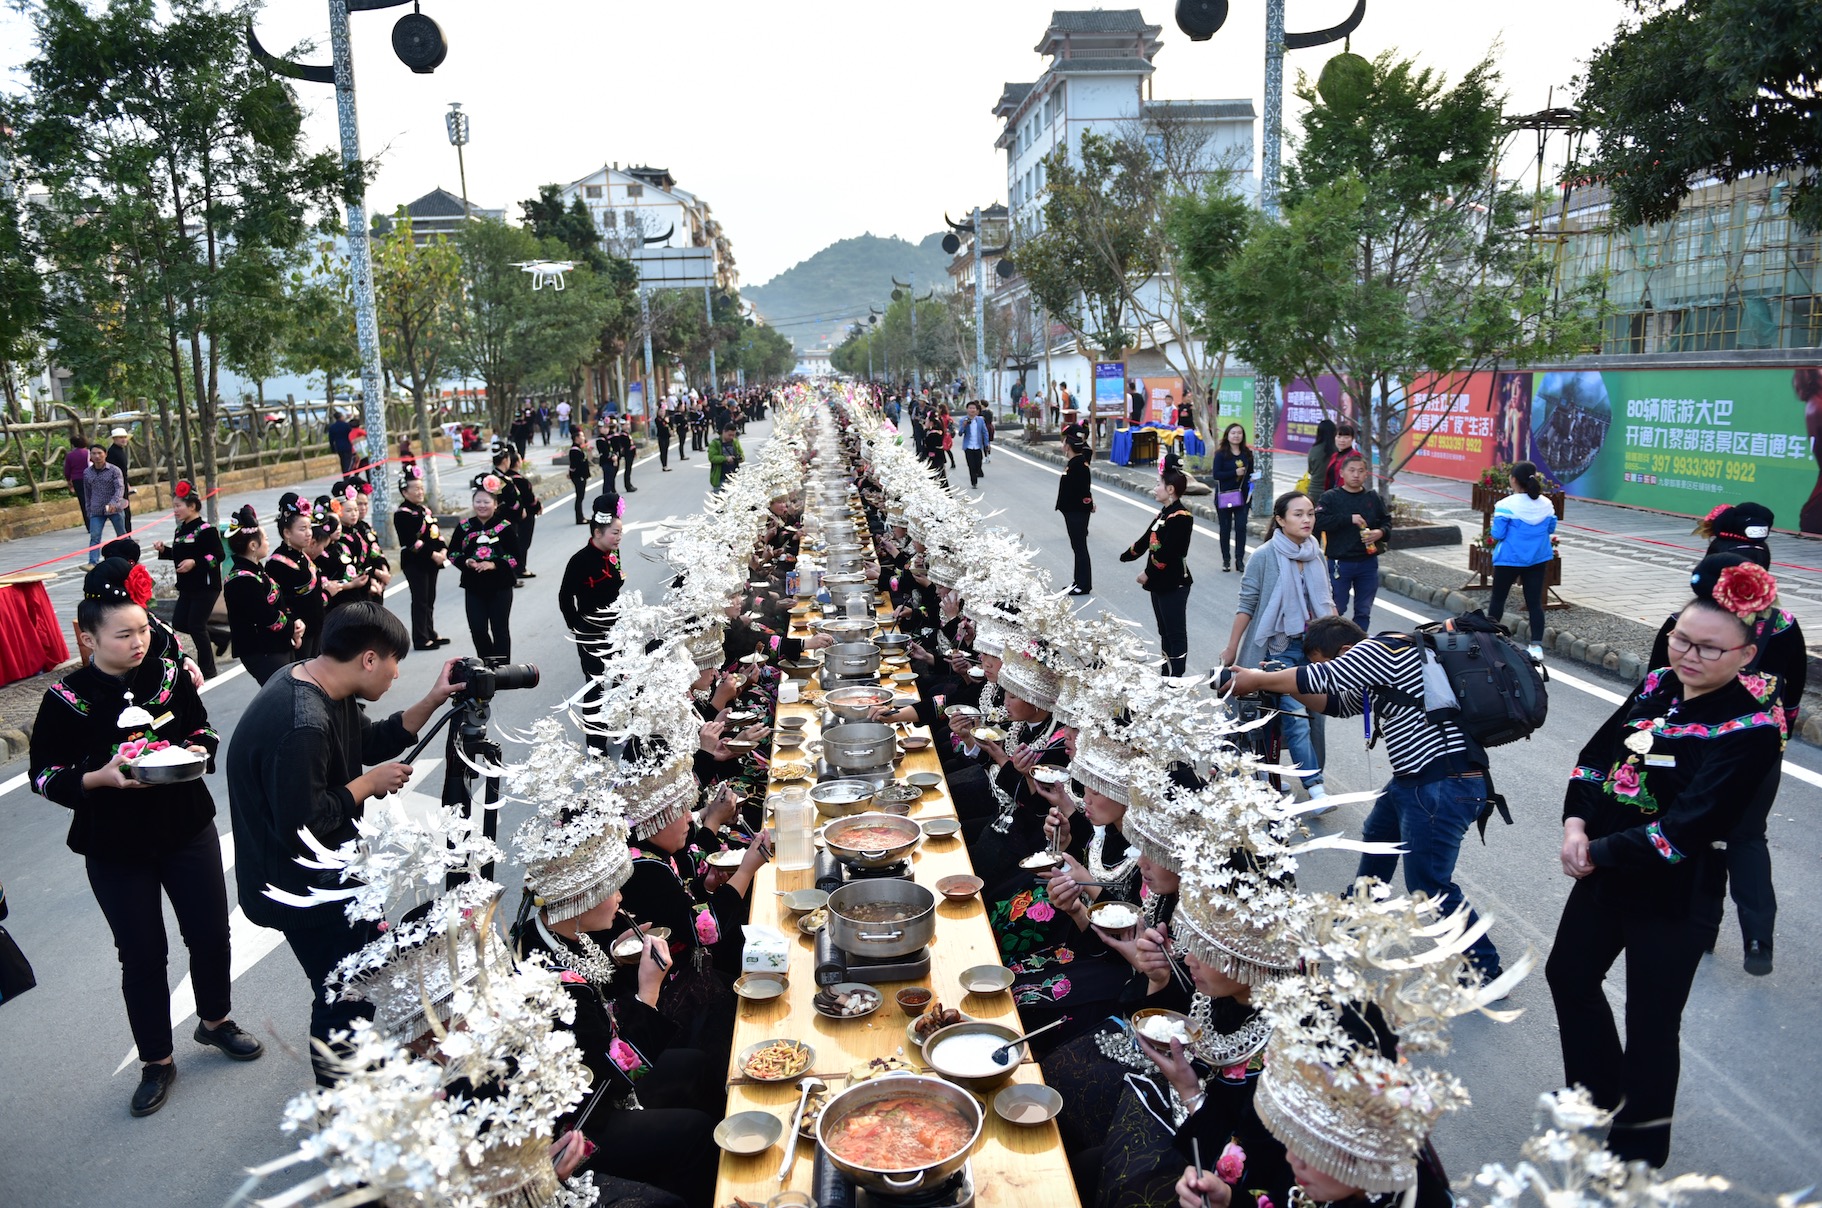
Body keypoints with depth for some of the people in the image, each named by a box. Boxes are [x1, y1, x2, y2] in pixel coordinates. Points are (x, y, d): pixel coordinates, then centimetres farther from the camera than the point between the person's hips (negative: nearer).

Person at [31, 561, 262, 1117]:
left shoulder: (169, 677, -5)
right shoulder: (66, 699, -13)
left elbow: (203, 729, 10)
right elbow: (44, 775, -7)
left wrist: (200, 750, -12)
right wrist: (101, 778, -24)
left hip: (187, 830, 3)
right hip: (115, 849, -2)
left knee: (211, 932, 13)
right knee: (142, 954, 8)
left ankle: (215, 1020, 40)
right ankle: (156, 1062, 27)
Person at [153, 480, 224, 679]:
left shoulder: (206, 529, -16)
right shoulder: (180, 530, 9)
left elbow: (219, 555, -19)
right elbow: (179, 555, 20)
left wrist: (195, 562, -25)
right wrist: (164, 550, 4)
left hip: (206, 586, -9)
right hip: (187, 586, 9)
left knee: (196, 626, -5)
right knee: (179, 623, 9)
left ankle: (208, 670, 8)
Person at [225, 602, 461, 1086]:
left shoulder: (323, 689, -3)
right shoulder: (302, 724, -34)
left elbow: (372, 742, 9)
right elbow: (299, 825, -31)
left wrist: (434, 699, -1)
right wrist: (368, 784, -19)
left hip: (330, 871, 10)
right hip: (303, 889, -10)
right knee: (344, 997, 6)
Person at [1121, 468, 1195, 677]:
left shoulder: (1181, 517, -19)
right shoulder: (1164, 513, 11)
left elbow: (1167, 552, -24)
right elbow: (1146, 540, 21)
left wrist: (1148, 573, -15)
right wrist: (1126, 557, 29)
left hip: (1174, 584, -10)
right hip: (1159, 583, 10)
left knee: (1175, 632, -4)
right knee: (1164, 630, 16)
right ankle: (1166, 674, 26)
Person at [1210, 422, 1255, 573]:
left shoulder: (1247, 454, 6)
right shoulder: (1221, 454, -5)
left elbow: (1250, 473, 15)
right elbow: (1216, 474, -13)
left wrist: (1251, 479, -6)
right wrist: (1235, 473, -20)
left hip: (1242, 496, 2)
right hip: (1224, 496, -2)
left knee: (1241, 527, -3)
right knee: (1225, 528, 6)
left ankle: (1239, 559, 5)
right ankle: (1226, 560, 14)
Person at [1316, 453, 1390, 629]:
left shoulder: (1374, 498, 8)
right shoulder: (1330, 497, -4)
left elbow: (1387, 521, 16)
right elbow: (1319, 521, -17)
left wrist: (1381, 532, -7)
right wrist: (1349, 519, -24)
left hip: (1368, 562, 3)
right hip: (1339, 563, -3)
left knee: (1364, 611, 9)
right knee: (1336, 609, 3)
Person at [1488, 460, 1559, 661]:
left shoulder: (1507, 505, -17)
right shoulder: (1546, 504, -1)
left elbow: (1497, 535, -16)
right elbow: (1550, 530, 9)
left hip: (1509, 559, -4)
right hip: (1538, 559, 4)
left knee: (1498, 599, 12)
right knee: (1535, 601, 5)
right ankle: (1537, 645, 4)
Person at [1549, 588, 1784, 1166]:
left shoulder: (1751, 727, -21)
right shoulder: (1658, 685, -1)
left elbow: (1686, 829, -26)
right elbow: (1596, 754, 6)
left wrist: (1599, 853, -18)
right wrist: (1575, 823, -9)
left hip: (1674, 899, -7)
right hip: (1604, 876, 7)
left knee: (1650, 1023, 9)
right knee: (1569, 975, 24)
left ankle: (1637, 1155, 33)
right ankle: (1596, 1092, 49)